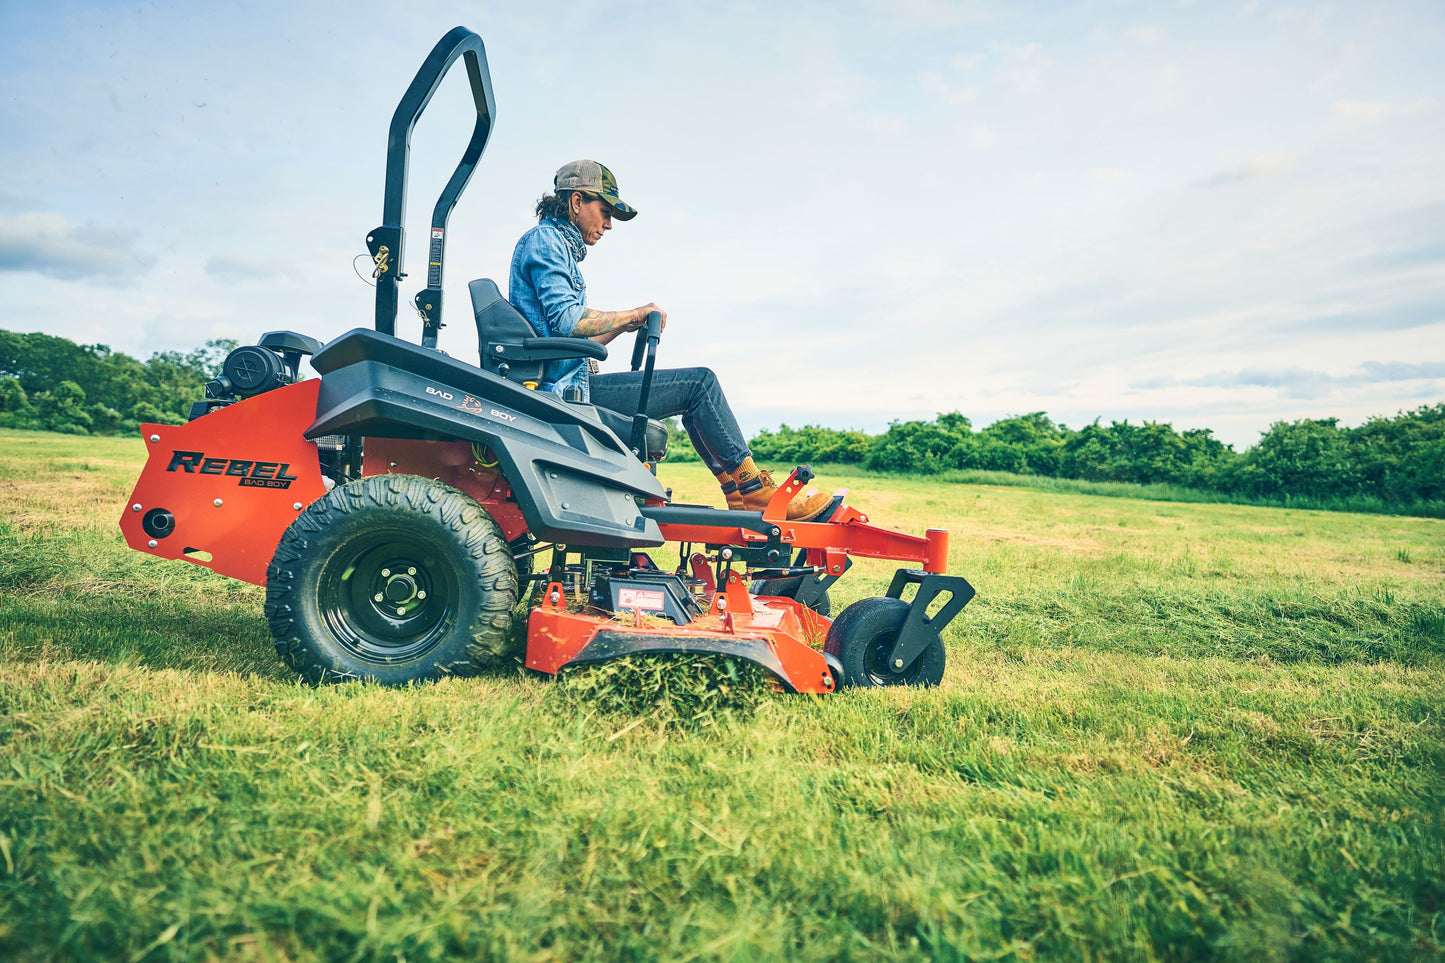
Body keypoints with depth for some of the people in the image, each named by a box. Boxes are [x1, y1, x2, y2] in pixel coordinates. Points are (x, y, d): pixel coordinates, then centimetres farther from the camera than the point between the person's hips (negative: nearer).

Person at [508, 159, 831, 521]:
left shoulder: (557, 246, 26)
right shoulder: (544, 240, -4)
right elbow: (565, 321, -20)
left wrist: (623, 325, 10)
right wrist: (633, 314, -8)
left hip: (562, 386, 10)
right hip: (567, 388, -10)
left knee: (695, 387, 12)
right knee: (699, 383, -11)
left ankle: (738, 493, 9)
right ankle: (754, 489, -4)